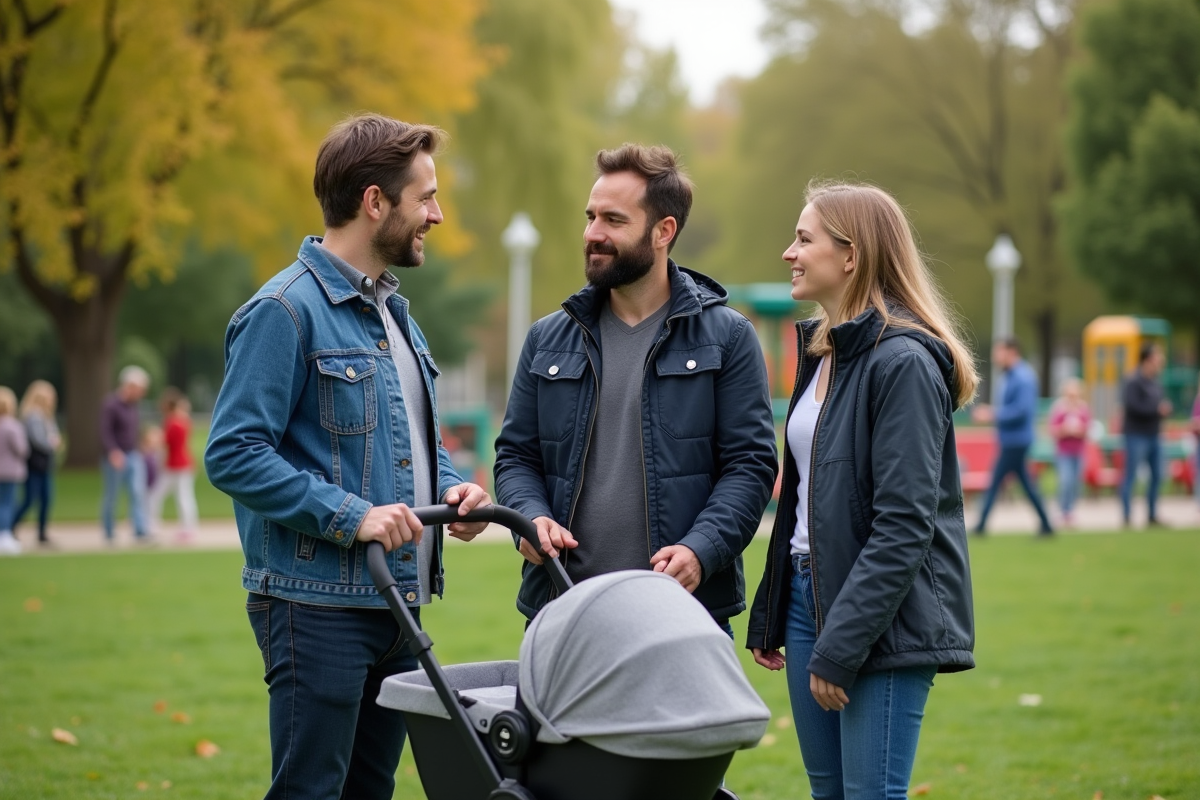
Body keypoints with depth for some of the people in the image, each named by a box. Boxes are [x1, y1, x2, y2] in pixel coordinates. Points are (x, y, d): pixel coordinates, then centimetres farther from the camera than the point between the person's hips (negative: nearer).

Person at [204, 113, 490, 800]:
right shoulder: (286, 310, -11)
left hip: (397, 604, 9)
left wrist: (452, 487, 5)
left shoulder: (395, 311, 17)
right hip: (319, 606, -9)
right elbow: (234, 454, -18)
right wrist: (350, 514, -24)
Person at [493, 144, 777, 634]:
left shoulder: (726, 336, 2)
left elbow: (750, 463, -2)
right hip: (561, 608, 3)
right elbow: (515, 455, 16)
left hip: (685, 609, -3)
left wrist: (701, 549, -17)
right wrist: (532, 515, -6)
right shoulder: (548, 340, 13)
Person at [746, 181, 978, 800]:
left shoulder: (904, 361, -14)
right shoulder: (821, 351, 14)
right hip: (808, 597, 9)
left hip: (886, 624, -9)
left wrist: (840, 648, -20)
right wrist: (769, 617, 16)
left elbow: (904, 525, -19)